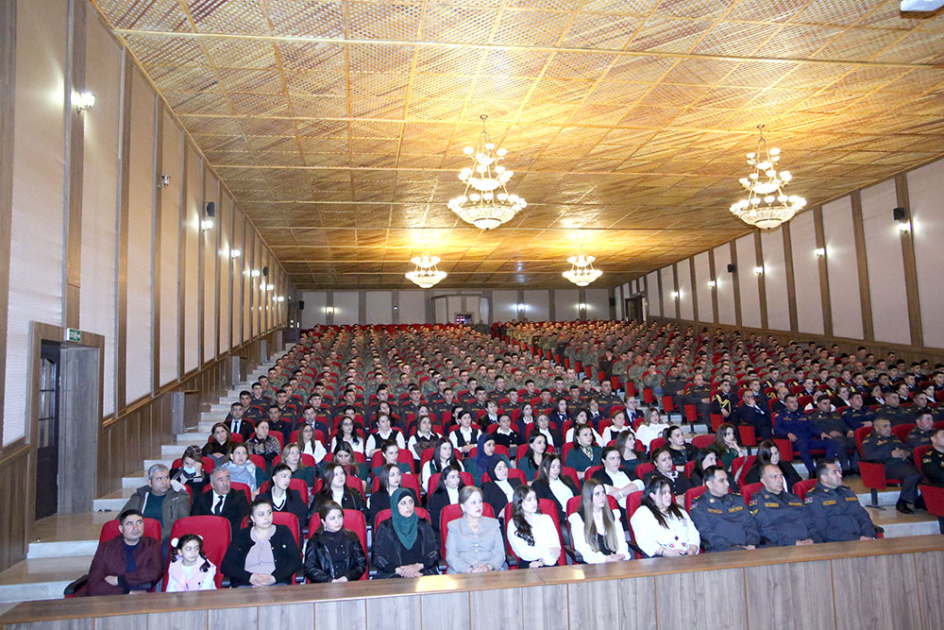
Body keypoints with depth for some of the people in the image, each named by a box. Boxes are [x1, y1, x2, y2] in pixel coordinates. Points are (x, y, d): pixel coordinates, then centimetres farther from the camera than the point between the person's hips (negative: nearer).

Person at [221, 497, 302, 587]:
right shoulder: (241, 535, 16)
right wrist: (250, 577, -10)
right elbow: (225, 565, 7)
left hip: (277, 584, 0)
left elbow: (296, 561, 5)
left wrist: (275, 578, -11)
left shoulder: (283, 532, 14)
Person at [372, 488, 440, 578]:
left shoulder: (423, 525, 14)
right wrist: (399, 570, -13)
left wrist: (418, 566, -11)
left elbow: (435, 551, 8)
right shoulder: (385, 528, 8)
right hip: (392, 574, -1)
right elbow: (378, 558, 3)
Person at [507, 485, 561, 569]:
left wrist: (543, 561, -10)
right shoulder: (513, 524, 9)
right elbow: (524, 552, -2)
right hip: (527, 565, -2)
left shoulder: (546, 519, 21)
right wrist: (548, 551, -1)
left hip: (549, 564, 2)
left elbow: (556, 546, 9)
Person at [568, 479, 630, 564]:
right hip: (593, 562, -5)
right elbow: (582, 547, -8)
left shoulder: (613, 514, 20)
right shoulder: (577, 518, 2)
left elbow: (621, 540, 13)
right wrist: (604, 559, -22)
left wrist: (622, 554, -11)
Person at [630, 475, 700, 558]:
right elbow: (644, 540, -9)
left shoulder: (679, 511, 28)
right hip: (659, 559, -5)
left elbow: (693, 532, 19)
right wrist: (666, 552, -20)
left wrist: (693, 549, -3)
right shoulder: (642, 513, 6)